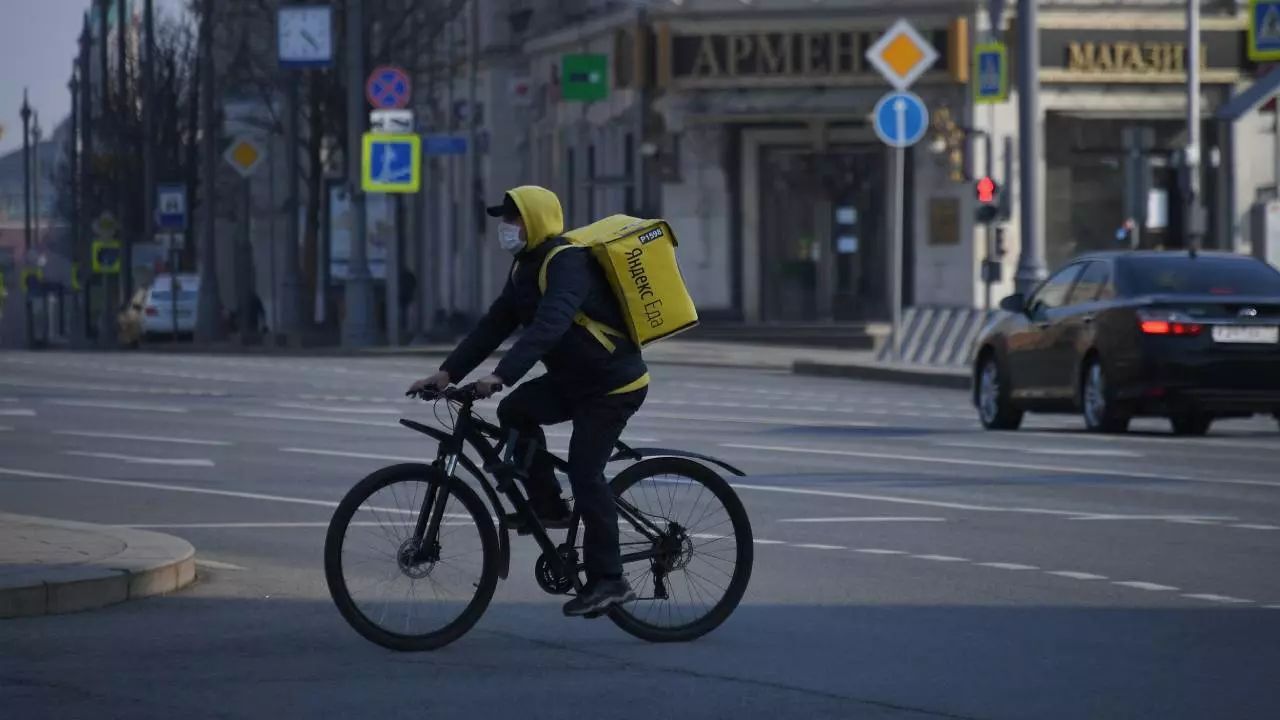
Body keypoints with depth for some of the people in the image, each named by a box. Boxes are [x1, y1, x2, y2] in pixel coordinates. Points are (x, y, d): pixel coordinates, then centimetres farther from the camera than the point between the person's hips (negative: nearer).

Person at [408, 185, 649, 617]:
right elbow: (495, 325, 7)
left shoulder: (567, 262, -22)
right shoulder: (527, 267, 8)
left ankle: (608, 581, -7)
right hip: (574, 378, 9)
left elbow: (550, 324, -37)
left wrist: (502, 375, -46)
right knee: (515, 411, -8)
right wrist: (447, 373, -3)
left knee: (584, 472, -13)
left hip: (615, 384, -9)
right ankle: (548, 509, 2)